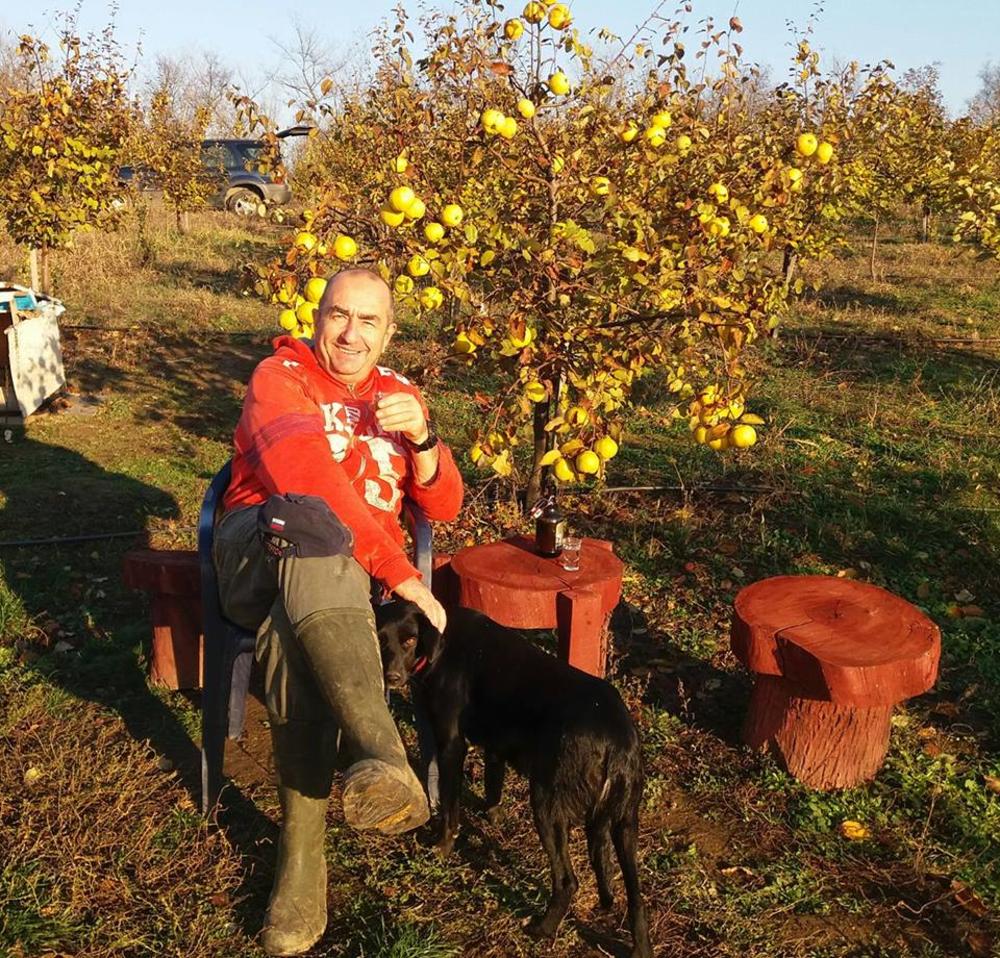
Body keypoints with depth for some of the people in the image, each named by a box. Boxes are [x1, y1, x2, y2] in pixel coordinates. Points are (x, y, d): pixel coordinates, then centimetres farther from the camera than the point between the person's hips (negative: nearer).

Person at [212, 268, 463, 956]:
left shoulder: (398, 395, 19)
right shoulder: (281, 376, 2)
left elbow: (444, 507, 11)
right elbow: (300, 470, -19)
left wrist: (422, 438, -12)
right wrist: (397, 570, -27)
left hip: (347, 573, 3)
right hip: (260, 549, -2)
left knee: (291, 637, -36)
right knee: (305, 520, -40)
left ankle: (303, 854, -36)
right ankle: (383, 753, -54)